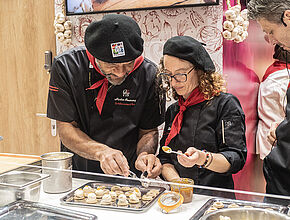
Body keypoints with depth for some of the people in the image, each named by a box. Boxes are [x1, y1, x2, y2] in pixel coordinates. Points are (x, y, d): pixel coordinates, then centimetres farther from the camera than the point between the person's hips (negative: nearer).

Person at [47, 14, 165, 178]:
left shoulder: (149, 74, -12)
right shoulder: (66, 67, -14)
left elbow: (149, 131, -1)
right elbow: (66, 128, -12)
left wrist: (144, 154, -23)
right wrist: (101, 152, -30)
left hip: (127, 173, 2)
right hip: (77, 172, -1)